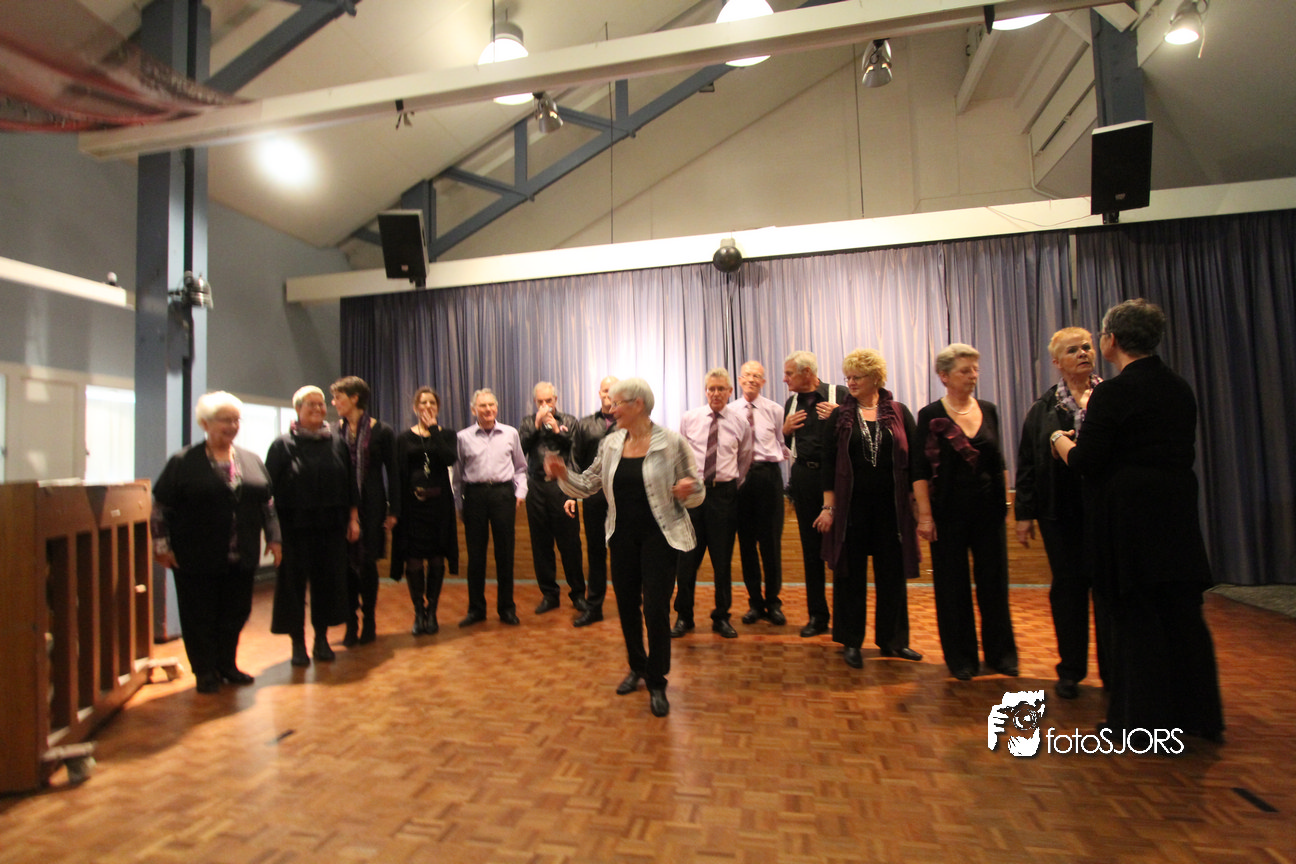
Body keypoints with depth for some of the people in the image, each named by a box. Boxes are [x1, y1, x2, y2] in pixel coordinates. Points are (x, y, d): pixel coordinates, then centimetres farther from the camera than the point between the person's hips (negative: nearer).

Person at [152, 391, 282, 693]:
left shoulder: (251, 461, 9)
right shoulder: (184, 462, -3)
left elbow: (268, 503, 14)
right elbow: (161, 507, -1)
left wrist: (273, 537, 10)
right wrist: (162, 545, -4)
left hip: (241, 557, 4)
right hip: (197, 558, -4)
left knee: (236, 613, 11)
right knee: (199, 617, 6)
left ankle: (227, 665, 28)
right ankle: (205, 672, 21)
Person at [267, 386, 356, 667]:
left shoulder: (337, 442, 6)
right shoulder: (283, 444, -1)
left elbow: (350, 483, 9)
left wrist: (353, 518, 6)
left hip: (331, 526, 3)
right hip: (295, 526, -2)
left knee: (328, 581, 8)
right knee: (294, 583, 5)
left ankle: (321, 638, 22)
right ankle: (298, 642, 18)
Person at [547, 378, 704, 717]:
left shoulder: (671, 443, -11)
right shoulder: (611, 443, 2)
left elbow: (697, 496, -6)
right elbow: (588, 485, 4)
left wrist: (688, 490, -28)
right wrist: (563, 475, -14)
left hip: (659, 536, -5)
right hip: (623, 536, 5)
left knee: (656, 609, -3)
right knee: (626, 606, 14)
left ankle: (657, 683, 19)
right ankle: (637, 668, 39)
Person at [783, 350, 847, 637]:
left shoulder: (839, 395, -3)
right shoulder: (791, 403, 11)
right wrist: (785, 430, 0)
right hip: (804, 476, 4)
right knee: (811, 548, 9)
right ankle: (818, 615, 21)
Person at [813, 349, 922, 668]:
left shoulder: (898, 412, 3)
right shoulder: (840, 416, 2)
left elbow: (913, 459, 4)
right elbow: (829, 463, 1)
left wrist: (916, 503, 0)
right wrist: (828, 506, -3)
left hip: (892, 504, 1)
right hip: (851, 504, -1)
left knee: (893, 572, 8)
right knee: (851, 572, 6)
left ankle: (892, 639, 25)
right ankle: (851, 642, 19)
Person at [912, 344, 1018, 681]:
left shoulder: (989, 410, 7)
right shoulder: (930, 415, -6)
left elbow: (1000, 463, 14)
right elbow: (919, 470, -8)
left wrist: (1006, 502, 9)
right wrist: (925, 515, -13)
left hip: (989, 510, 4)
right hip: (950, 512, -3)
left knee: (994, 580, 8)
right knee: (953, 586, 6)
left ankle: (1000, 653, 25)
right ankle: (961, 658, 20)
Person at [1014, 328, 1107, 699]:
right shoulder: (1044, 408, 5)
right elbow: (1027, 464, 3)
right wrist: (1024, 514, 0)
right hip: (1061, 512, 0)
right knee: (1068, 586, 8)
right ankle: (1071, 671, 20)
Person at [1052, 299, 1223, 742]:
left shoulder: (1112, 393, -15)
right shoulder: (1181, 390, 8)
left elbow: (1084, 461, -17)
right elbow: (1184, 452, 17)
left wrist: (1060, 439, 4)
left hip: (1127, 517, -7)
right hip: (1177, 511, 7)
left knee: (1135, 615, 4)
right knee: (1182, 611, 15)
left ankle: (1147, 718, 15)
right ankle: (1198, 714, 27)